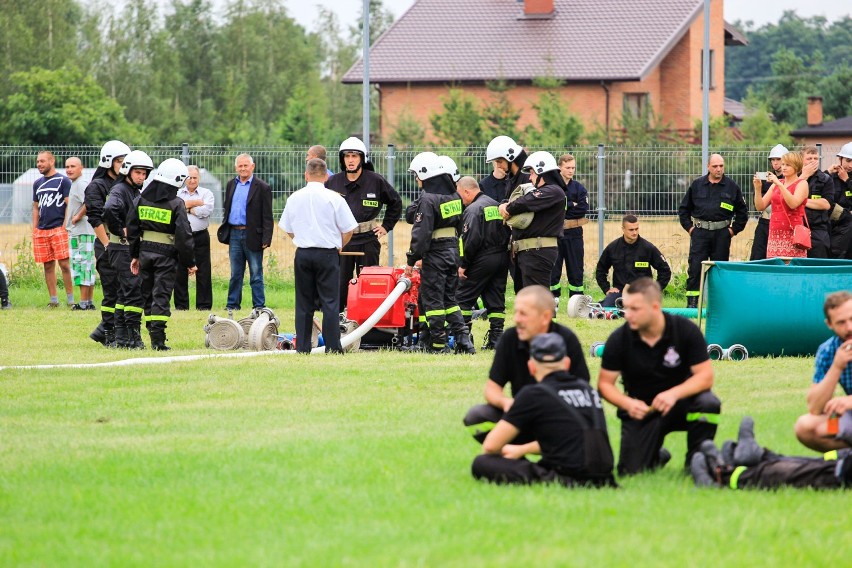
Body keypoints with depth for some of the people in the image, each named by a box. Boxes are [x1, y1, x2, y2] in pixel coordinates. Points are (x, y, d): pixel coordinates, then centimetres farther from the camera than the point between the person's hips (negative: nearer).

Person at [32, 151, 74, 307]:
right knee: (48, 266, 6)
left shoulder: (63, 181, -2)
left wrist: (65, 226, -13)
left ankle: (70, 298, -4)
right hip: (42, 230, 6)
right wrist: (35, 230, 14)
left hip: (59, 228, -6)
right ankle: (53, 300, 11)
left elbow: (69, 205, -5)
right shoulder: (37, 184, 16)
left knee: (64, 264, -8)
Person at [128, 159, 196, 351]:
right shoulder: (176, 204, -11)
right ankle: (158, 340, -9)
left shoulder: (142, 199, 4)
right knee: (161, 296, -3)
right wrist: (189, 263, -3)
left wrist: (135, 255, 16)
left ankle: (153, 336, 16)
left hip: (145, 252, 4)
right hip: (166, 255, -4)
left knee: (148, 294, 14)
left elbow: (132, 227, 8)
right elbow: (183, 235, -12)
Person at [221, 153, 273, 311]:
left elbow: (267, 217, -7)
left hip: (252, 236, -5)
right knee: (235, 274, 10)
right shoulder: (231, 185, 13)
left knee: (256, 274, -1)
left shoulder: (262, 188, -4)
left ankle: (259, 306, 3)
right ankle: (233, 305, 16)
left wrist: (266, 239, -13)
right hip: (234, 234, 5)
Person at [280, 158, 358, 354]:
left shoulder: (294, 198, 3)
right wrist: (338, 246, 15)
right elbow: (348, 229, -2)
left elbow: (288, 229, 11)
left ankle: (302, 347, 8)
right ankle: (332, 347, -6)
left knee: (304, 303, 8)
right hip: (328, 254, -3)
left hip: (302, 255, 3)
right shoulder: (333, 198, -7)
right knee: (330, 302, -1)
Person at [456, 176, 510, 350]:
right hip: (502, 258, 8)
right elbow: (507, 233, 16)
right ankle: (496, 338, 7)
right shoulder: (496, 206, 14)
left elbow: (471, 239, -20)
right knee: (496, 300, 9)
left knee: (463, 298, 1)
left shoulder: (473, 209, -11)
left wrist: (463, 264, -13)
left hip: (482, 260, -8)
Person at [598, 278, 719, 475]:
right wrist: (627, 403, -25)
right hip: (641, 410, 1)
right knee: (631, 470, -16)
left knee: (708, 403, -35)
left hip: (680, 403, -1)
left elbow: (705, 376, -16)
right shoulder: (619, 339, -12)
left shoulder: (686, 330, -15)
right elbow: (605, 383, -5)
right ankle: (658, 456, 23)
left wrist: (673, 394, -33)